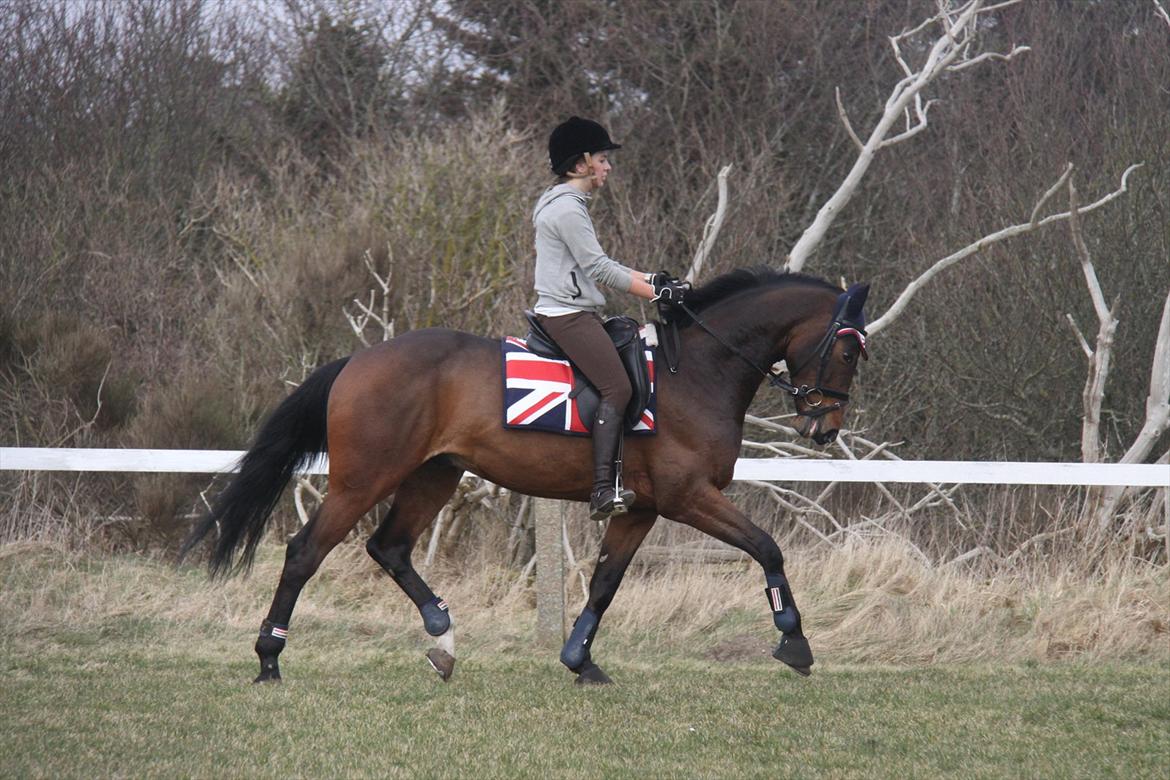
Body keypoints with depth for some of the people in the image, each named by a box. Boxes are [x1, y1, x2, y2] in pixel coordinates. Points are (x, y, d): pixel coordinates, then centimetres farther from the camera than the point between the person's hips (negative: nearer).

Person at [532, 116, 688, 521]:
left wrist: (650, 279, 15)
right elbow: (597, 267, -17)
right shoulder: (566, 207, -13)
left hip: (577, 312, 11)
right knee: (617, 388, -20)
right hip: (567, 314, -11)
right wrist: (655, 292, -14)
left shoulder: (567, 203, 20)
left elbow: (597, 265, 23)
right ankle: (604, 489, -28)